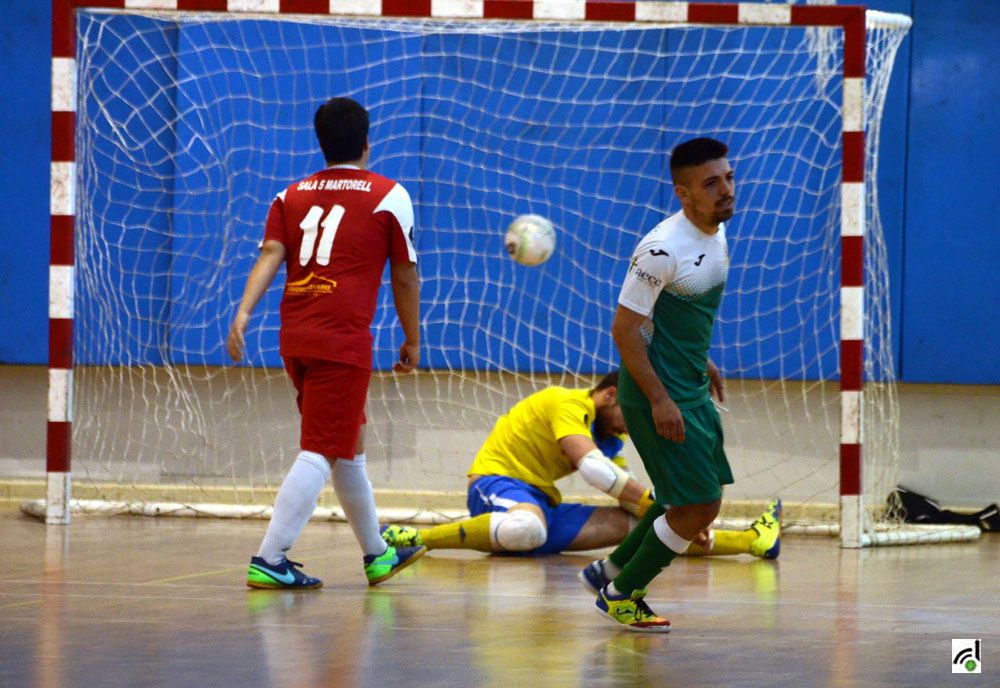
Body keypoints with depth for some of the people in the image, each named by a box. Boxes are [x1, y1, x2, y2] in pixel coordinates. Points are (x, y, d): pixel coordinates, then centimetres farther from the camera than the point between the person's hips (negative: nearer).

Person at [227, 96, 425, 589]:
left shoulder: (291, 196, 14)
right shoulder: (388, 196, 3)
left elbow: (270, 255, -1)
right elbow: (404, 276, 7)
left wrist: (243, 313, -12)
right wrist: (412, 341, 16)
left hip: (294, 339, 6)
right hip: (343, 341, -6)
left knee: (349, 447, 20)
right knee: (320, 454, -7)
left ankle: (377, 555, 33)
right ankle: (269, 560, -18)